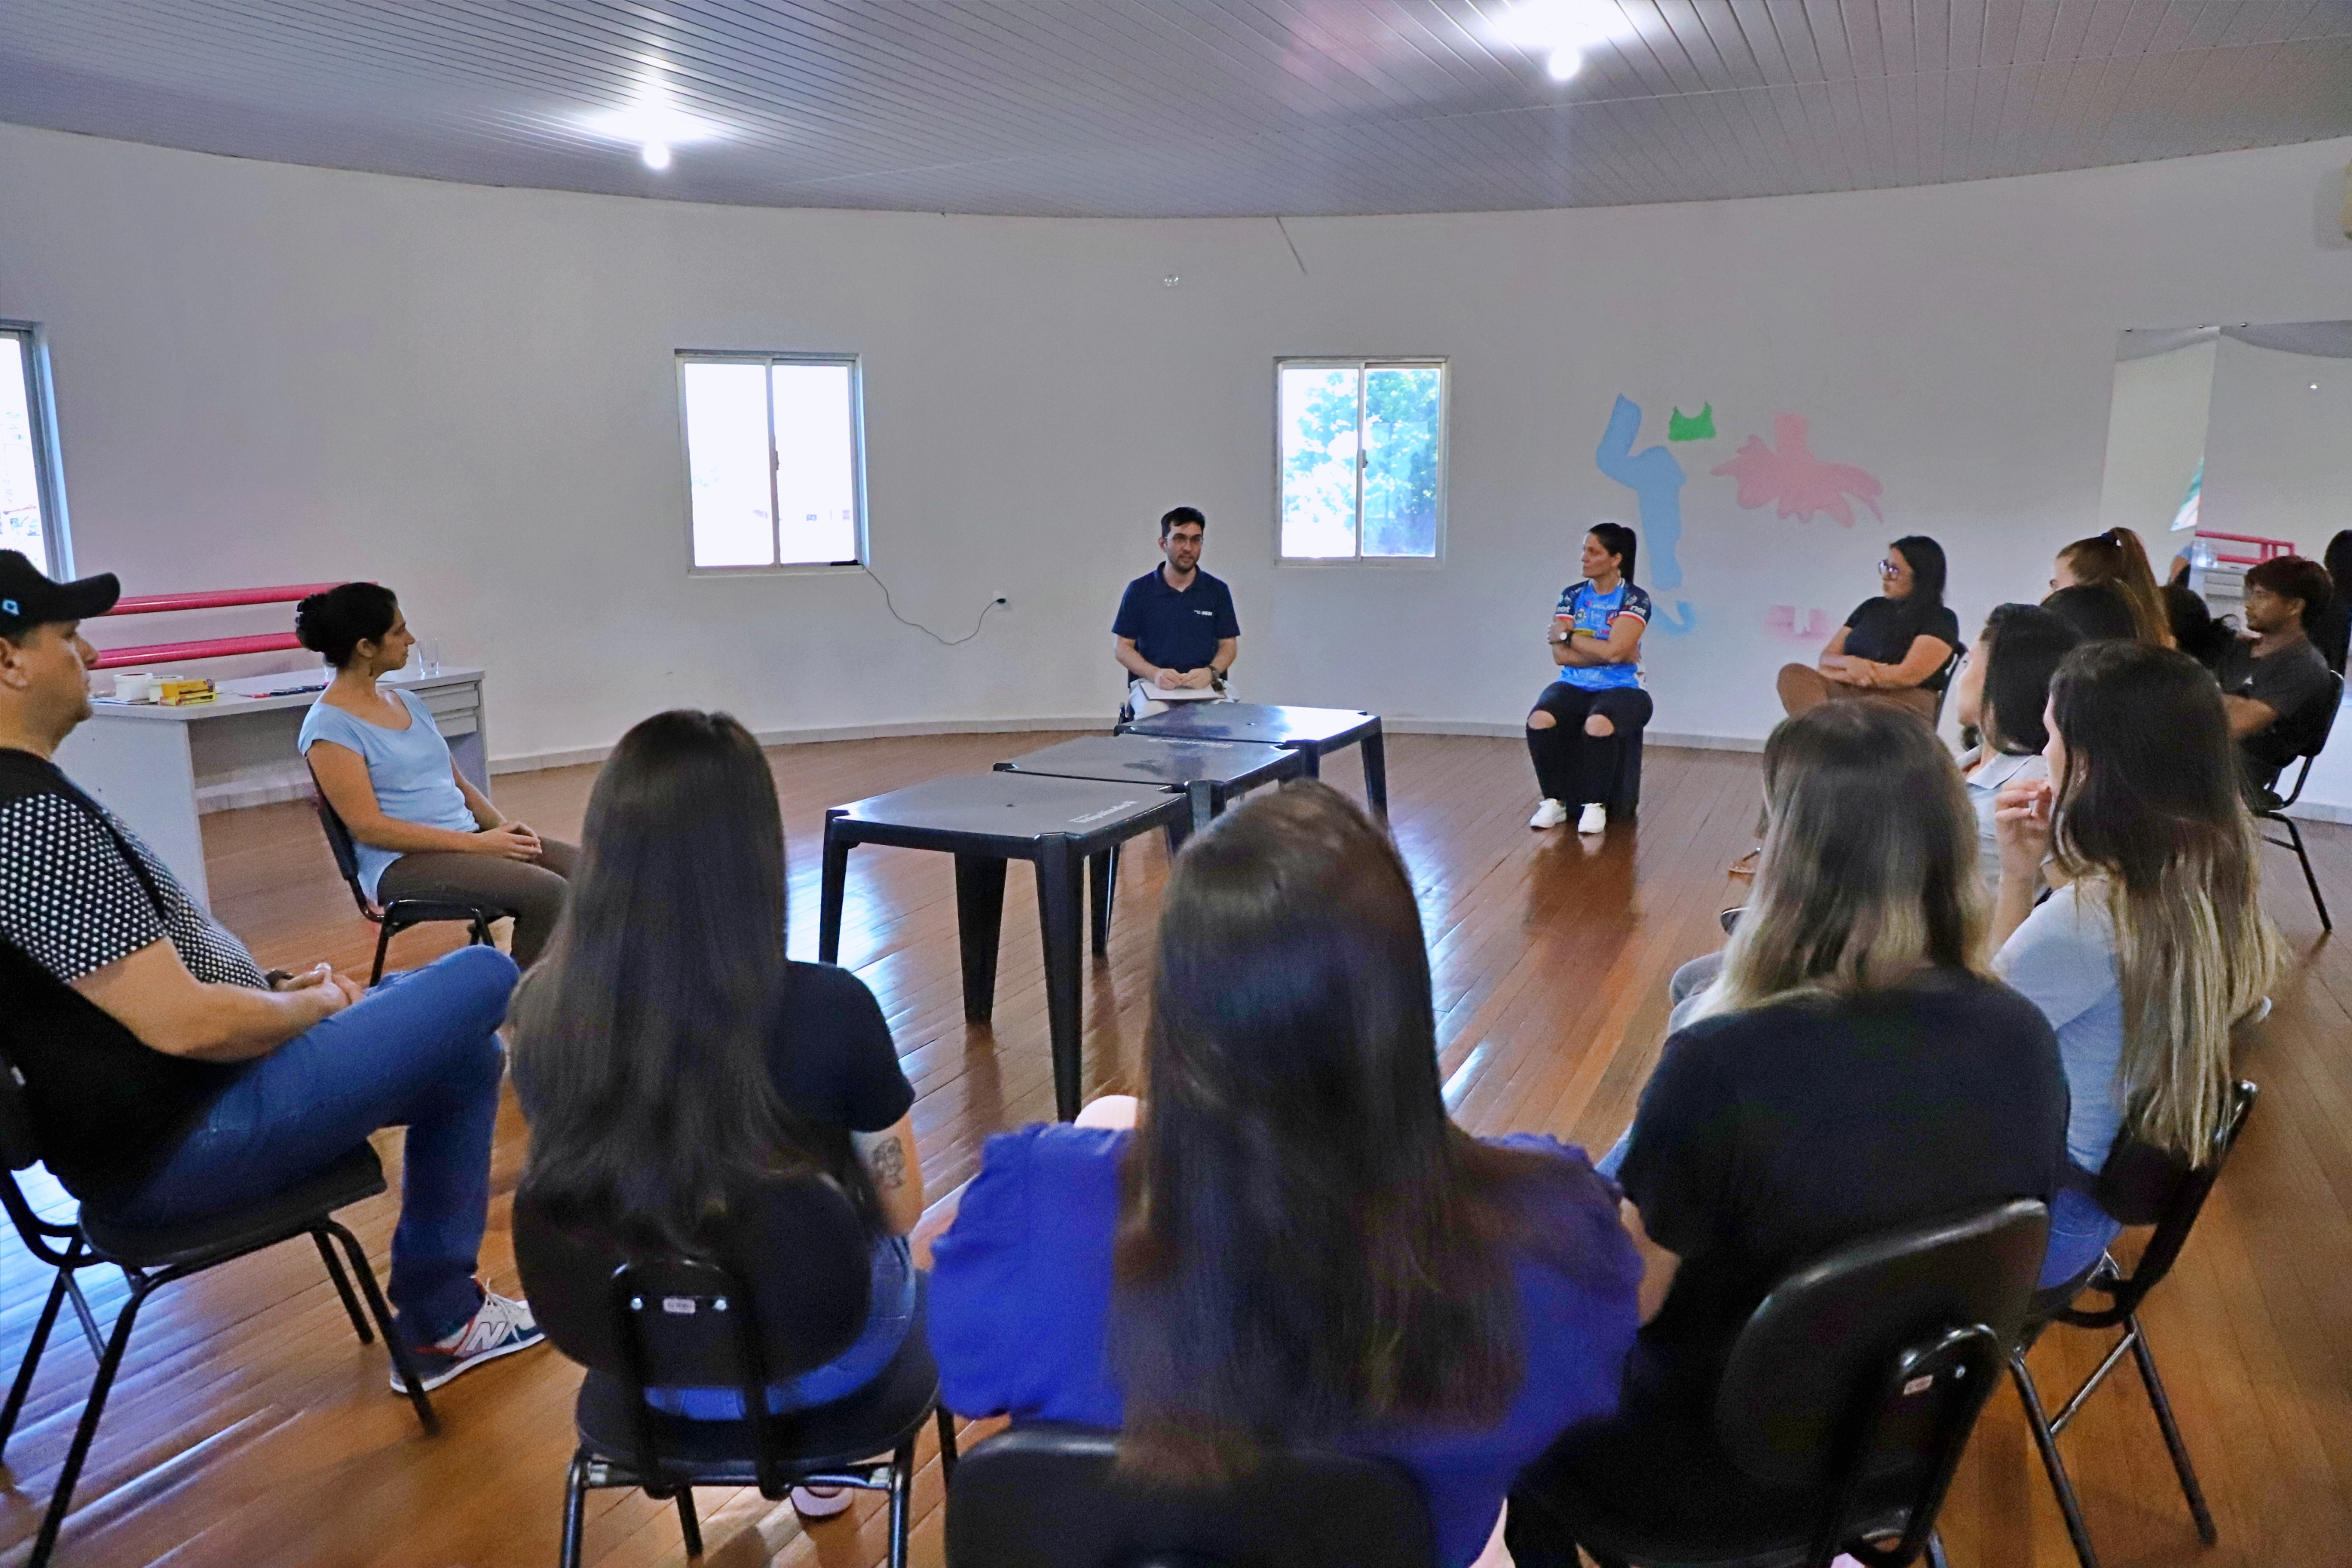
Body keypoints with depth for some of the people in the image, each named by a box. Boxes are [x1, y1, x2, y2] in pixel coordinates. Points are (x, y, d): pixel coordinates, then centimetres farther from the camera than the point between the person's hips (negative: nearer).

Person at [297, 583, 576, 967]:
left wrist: (503, 827, 0)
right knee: (547, 895, -30)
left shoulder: (407, 701, 16)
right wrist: (476, 843, -18)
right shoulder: (328, 727, -8)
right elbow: (369, 827, -14)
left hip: (470, 839, 8)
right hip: (403, 862, -8)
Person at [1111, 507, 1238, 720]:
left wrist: (1211, 672, -11)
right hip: (1150, 683, -1)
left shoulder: (1218, 590, 10)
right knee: (1151, 714, -37)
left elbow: (1229, 645, 12)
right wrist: (1155, 673, -13)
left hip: (1205, 685, 2)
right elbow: (1121, 647, 6)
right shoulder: (1139, 590, 6)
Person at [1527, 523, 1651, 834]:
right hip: (1573, 686, 3)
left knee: (1598, 726, -37)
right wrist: (1609, 655, -11)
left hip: (1618, 689, -3)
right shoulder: (1571, 596, 7)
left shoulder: (1635, 600, -3)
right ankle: (1554, 801, -12)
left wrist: (1567, 636, -7)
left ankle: (1596, 805, -16)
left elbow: (1613, 650, -17)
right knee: (1540, 721, -29)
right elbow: (1561, 655, -3)